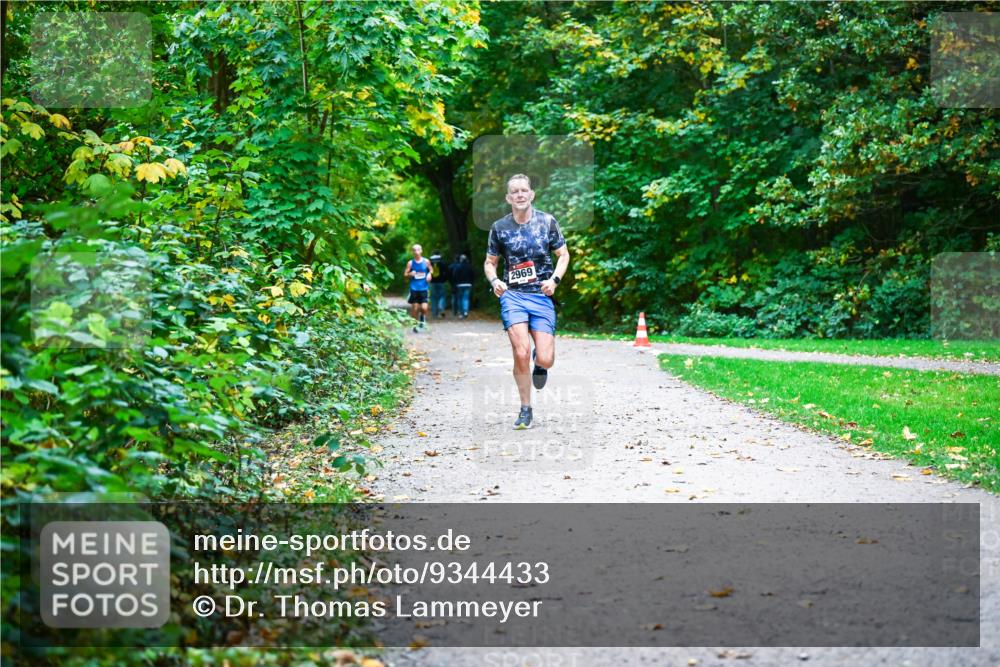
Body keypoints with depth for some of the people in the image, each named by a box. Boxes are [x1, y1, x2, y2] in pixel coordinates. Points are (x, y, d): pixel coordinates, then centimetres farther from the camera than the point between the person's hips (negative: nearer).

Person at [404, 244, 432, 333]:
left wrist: (429, 274, -5)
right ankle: (414, 325, 19)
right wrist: (410, 274, -16)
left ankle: (422, 317, 22)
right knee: (414, 308, 4)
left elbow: (431, 270, 16)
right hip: (414, 289, 0)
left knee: (424, 308, -11)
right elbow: (405, 274, 5)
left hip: (424, 288, 0)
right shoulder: (410, 263, 1)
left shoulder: (426, 261, 2)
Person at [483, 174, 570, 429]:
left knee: (545, 360, -7)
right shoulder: (499, 227, 3)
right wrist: (494, 281, -8)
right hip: (512, 295, 0)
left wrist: (554, 279, -8)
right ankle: (525, 409, 4)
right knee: (521, 354, -15)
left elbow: (563, 254, 8)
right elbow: (490, 262, 13)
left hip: (542, 296, 0)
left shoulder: (547, 221, 2)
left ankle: (539, 362, 33)